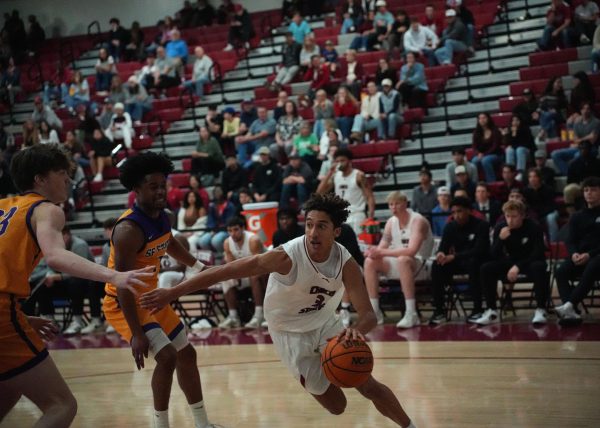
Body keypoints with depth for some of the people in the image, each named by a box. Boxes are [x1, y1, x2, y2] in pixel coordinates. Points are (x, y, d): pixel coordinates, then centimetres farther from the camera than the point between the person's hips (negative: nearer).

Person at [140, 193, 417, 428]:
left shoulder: (346, 264, -24)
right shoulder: (287, 257, -32)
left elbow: (368, 315, -28)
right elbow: (226, 271, -30)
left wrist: (357, 330, -55)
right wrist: (172, 293, -31)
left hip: (326, 324, 2)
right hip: (291, 333, -2)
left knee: (369, 386, 2)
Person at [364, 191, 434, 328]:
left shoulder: (417, 220, -16)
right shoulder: (391, 222, 6)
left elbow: (412, 250, -29)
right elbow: (382, 247, 2)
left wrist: (382, 252, -31)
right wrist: (375, 252, -24)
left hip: (419, 264, -7)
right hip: (398, 263, 7)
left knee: (402, 260, -39)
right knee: (370, 262, -11)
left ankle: (411, 314, -38)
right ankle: (375, 312, -10)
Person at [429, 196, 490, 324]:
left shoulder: (481, 225, -14)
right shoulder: (450, 227, 1)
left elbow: (479, 250, -25)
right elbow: (443, 248, -4)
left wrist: (454, 257, -35)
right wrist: (440, 254, -32)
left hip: (478, 261, -4)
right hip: (459, 262, 5)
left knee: (473, 262, -39)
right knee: (437, 265, -22)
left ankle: (477, 309, -32)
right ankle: (439, 310, -19)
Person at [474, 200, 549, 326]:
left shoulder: (533, 227, -16)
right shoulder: (500, 228, -7)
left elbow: (538, 254, -20)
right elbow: (494, 256, -9)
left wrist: (518, 267, -32)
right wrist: (500, 239, -28)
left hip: (531, 262, -4)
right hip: (511, 262, 4)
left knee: (539, 268, -38)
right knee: (486, 269, -20)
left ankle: (540, 310, -31)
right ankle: (492, 312, -15)